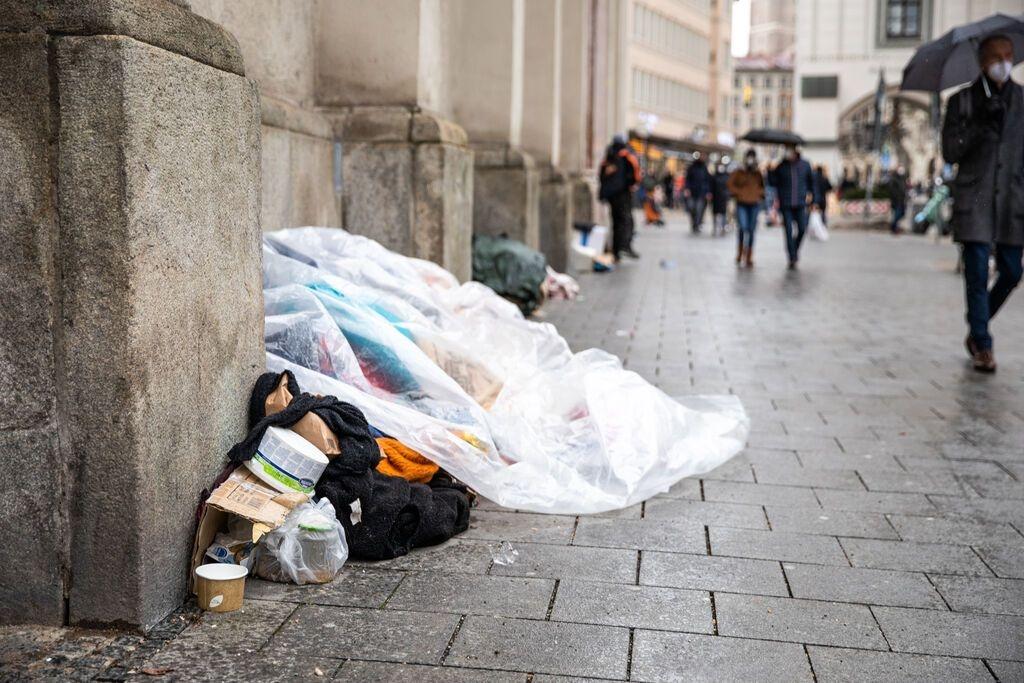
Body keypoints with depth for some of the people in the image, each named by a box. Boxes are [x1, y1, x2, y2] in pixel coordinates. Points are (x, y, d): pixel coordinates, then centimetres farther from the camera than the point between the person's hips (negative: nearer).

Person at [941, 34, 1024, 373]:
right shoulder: (963, 100, 2)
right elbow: (950, 151, -2)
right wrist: (980, 125, -14)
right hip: (974, 199, -3)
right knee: (978, 274, -6)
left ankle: (977, 331, 26)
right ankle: (982, 345, 5)